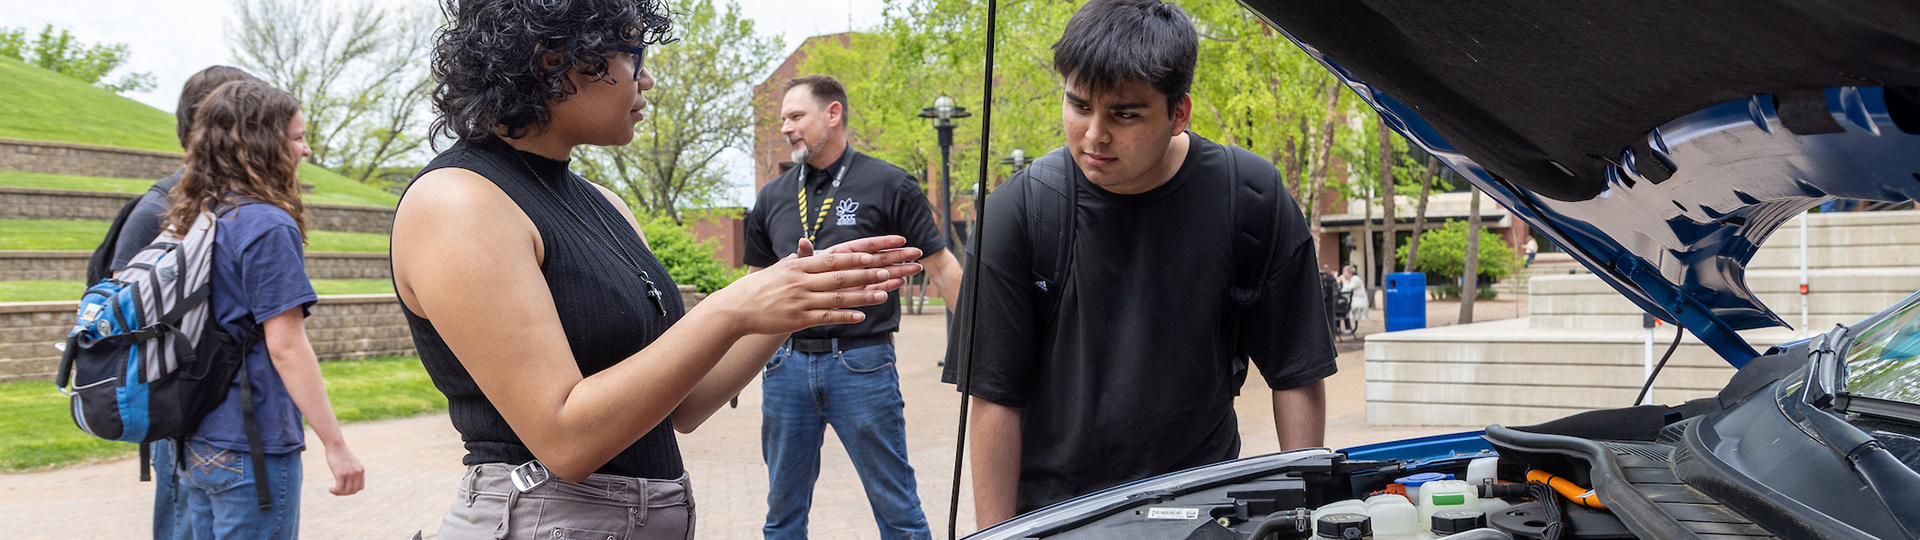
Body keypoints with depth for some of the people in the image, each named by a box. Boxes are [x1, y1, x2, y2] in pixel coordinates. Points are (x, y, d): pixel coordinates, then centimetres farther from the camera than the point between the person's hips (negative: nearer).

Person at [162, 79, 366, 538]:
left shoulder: (190, 221, 10)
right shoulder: (268, 227, -16)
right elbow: (286, 347, -19)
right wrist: (336, 446, -16)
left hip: (196, 445, 8)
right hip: (252, 449, -8)